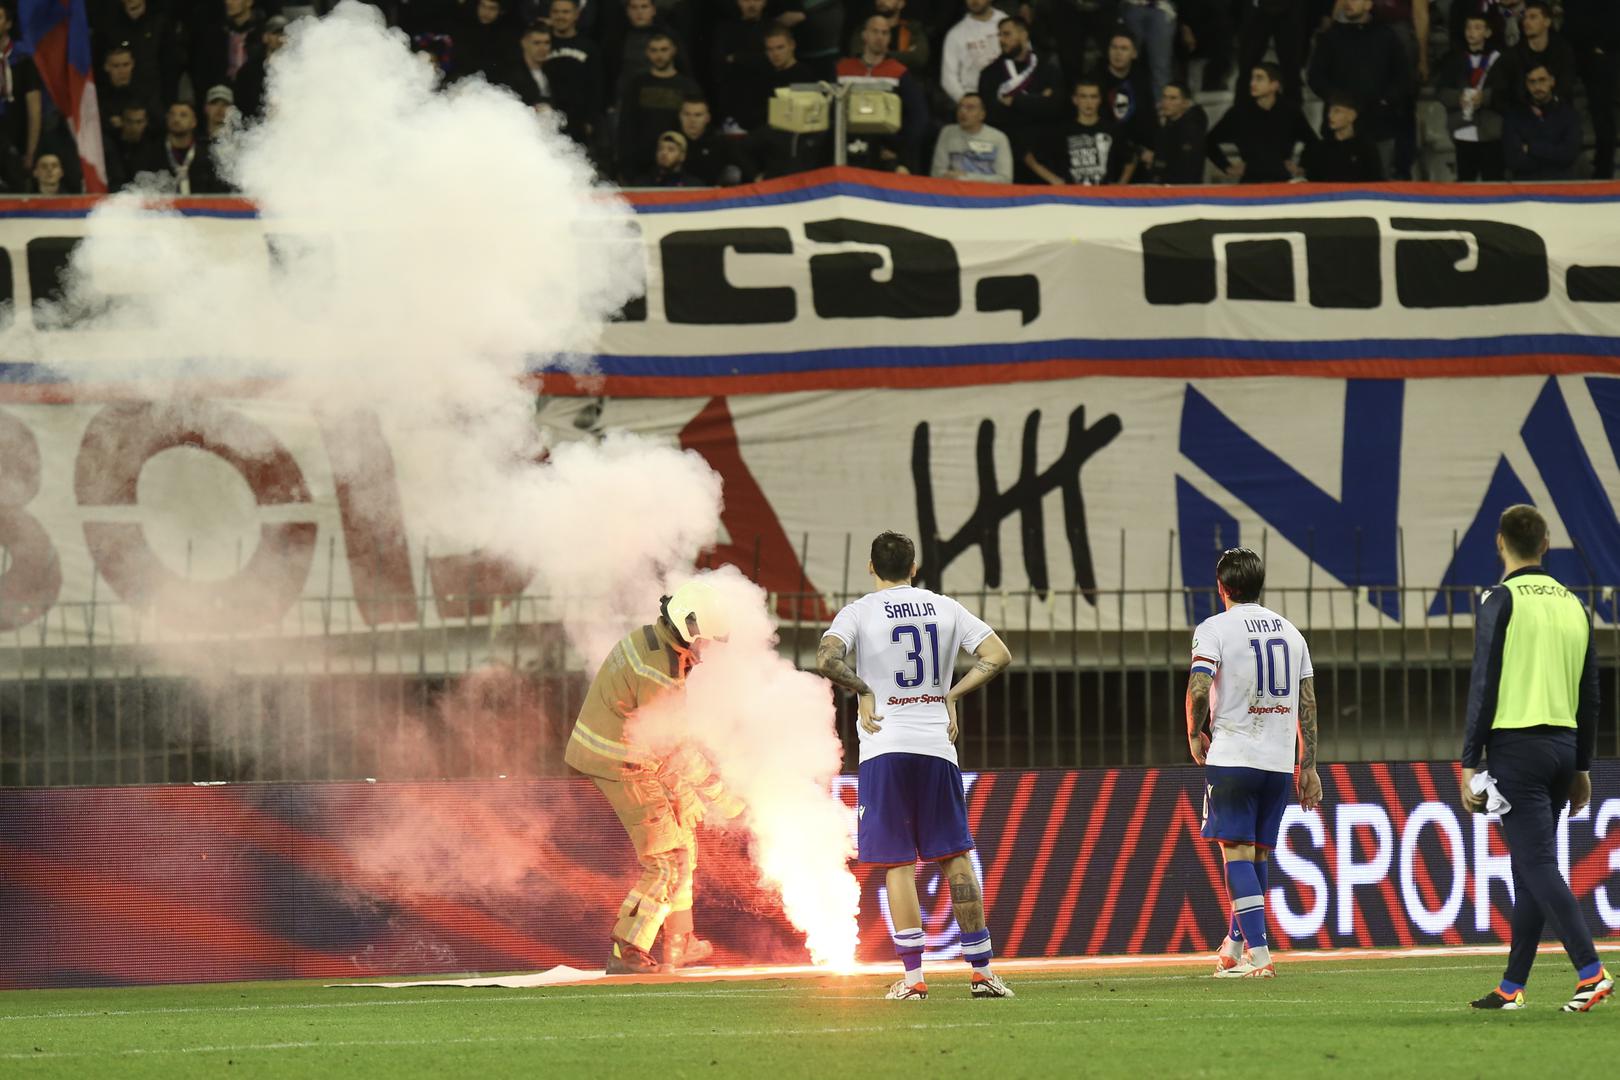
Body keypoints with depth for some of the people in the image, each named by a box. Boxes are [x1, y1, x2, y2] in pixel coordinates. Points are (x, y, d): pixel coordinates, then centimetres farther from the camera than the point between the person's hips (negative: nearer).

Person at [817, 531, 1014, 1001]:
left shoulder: (860, 612, -1)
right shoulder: (945, 608, 9)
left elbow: (827, 660, -18)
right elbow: (998, 655, 5)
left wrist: (863, 690, -3)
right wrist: (952, 695, 8)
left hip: (885, 749, -3)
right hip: (938, 747, 3)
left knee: (899, 865, 0)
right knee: (955, 857, 8)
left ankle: (913, 976, -5)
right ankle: (983, 970, 6)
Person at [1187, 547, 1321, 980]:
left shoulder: (1214, 629, -4)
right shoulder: (1290, 631, 13)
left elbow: (1198, 689, -18)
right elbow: (1308, 704, 13)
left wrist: (1194, 734, 0)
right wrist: (1309, 767, 16)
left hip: (1232, 758, -5)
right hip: (1280, 761, 5)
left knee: (1237, 854, -6)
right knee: (1256, 857, 14)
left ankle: (1258, 954, -17)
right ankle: (1236, 947, 21)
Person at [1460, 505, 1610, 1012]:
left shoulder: (1501, 601, -7)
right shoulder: (1572, 605, 12)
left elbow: (1484, 685, -12)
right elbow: (1589, 694, 15)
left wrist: (1470, 762, -9)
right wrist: (1582, 768, 21)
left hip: (1516, 746, -7)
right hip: (1563, 743, 7)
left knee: (1538, 865, -10)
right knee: (1530, 868, 12)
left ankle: (1591, 973, -21)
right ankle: (1512, 987, 15)